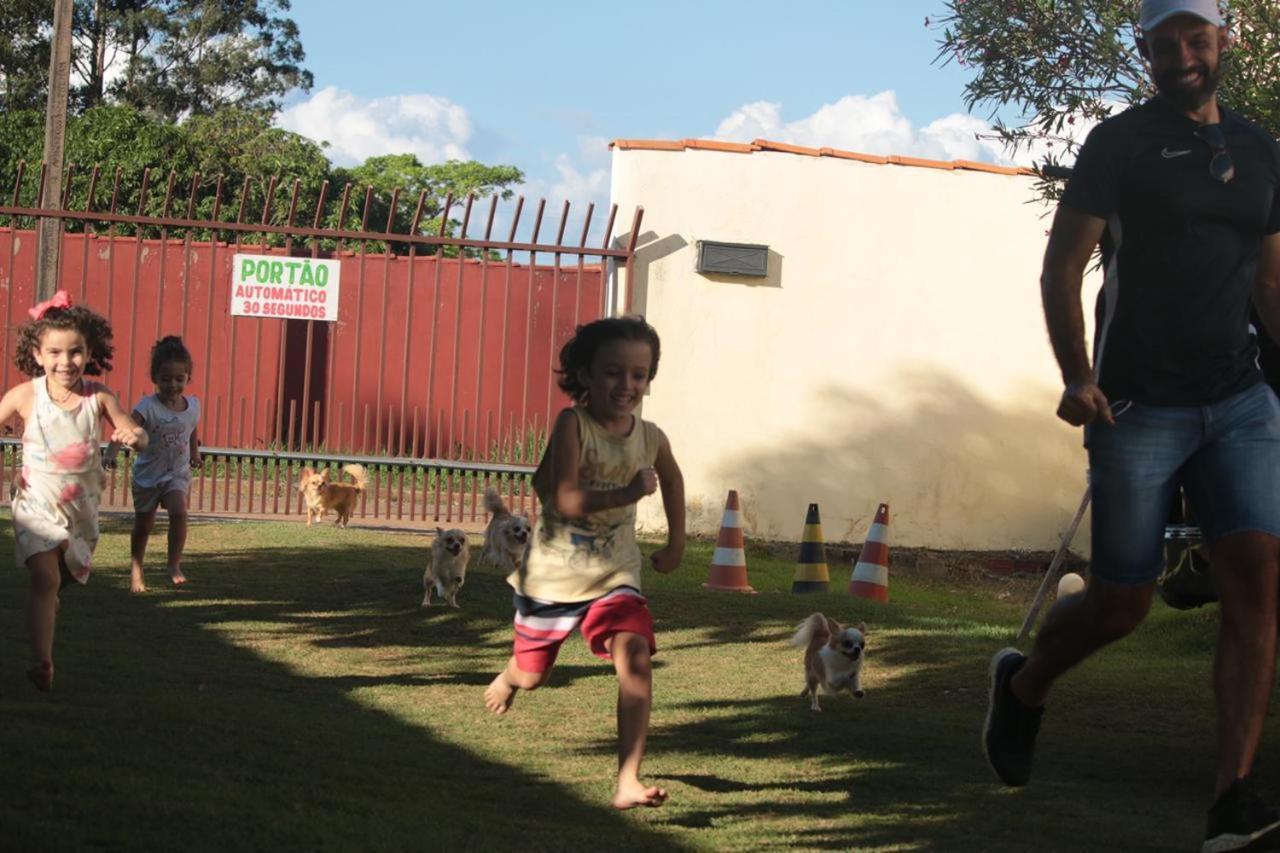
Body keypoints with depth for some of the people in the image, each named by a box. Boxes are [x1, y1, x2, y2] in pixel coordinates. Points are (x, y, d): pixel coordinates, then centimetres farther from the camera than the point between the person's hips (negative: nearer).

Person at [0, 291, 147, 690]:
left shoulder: (98, 397, -7)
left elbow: (135, 433, -4)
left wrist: (133, 435, -28)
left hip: (81, 506, 3)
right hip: (37, 503, -3)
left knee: (62, 579, 19)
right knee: (45, 579, -19)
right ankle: (43, 662, -25)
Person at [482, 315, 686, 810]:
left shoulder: (651, 439, -4)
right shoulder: (573, 424, -18)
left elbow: (671, 478, 21)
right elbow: (566, 501, -27)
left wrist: (676, 543, 24)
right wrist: (626, 494, -35)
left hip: (614, 574, 2)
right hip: (554, 572, -2)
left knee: (635, 656, -22)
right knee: (531, 674, 15)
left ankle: (628, 782, -25)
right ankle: (507, 679, 56)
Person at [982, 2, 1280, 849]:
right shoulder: (1119, 144, 0)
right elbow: (1062, 267, -3)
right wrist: (1078, 377, -16)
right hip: (1140, 407, -4)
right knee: (1122, 603, 2)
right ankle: (1022, 685, 35)